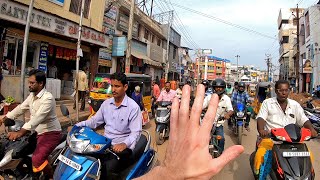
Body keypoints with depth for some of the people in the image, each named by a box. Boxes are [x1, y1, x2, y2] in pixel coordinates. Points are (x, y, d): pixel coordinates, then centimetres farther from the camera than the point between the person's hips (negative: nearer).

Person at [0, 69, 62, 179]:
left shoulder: (47, 98, -24)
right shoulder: (32, 95, 6)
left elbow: (37, 118, -33)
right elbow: (20, 108, 15)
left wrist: (19, 133, -39)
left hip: (51, 133, -9)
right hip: (38, 132, 10)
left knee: (37, 160, -20)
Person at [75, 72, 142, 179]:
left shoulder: (133, 107, -11)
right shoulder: (106, 103, 9)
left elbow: (136, 132, -15)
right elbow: (94, 121, 14)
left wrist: (124, 144, -32)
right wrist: (77, 126, -1)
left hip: (122, 147, -5)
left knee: (108, 168, -28)